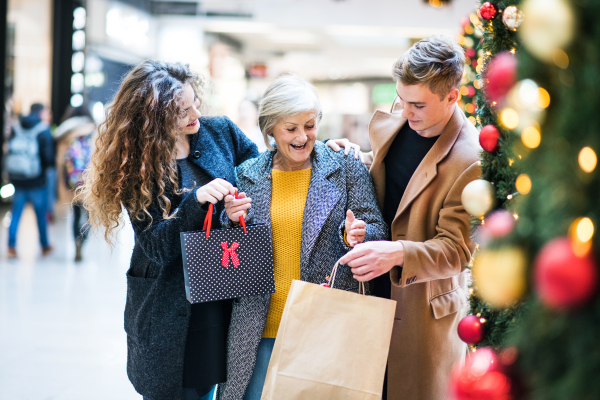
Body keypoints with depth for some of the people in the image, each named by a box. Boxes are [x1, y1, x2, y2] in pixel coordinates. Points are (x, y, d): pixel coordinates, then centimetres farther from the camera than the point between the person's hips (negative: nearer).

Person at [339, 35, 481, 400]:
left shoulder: (473, 160, -21)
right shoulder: (388, 123, 1)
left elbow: (456, 250, -21)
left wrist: (398, 254, -36)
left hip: (423, 309, -6)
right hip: (370, 292, 6)